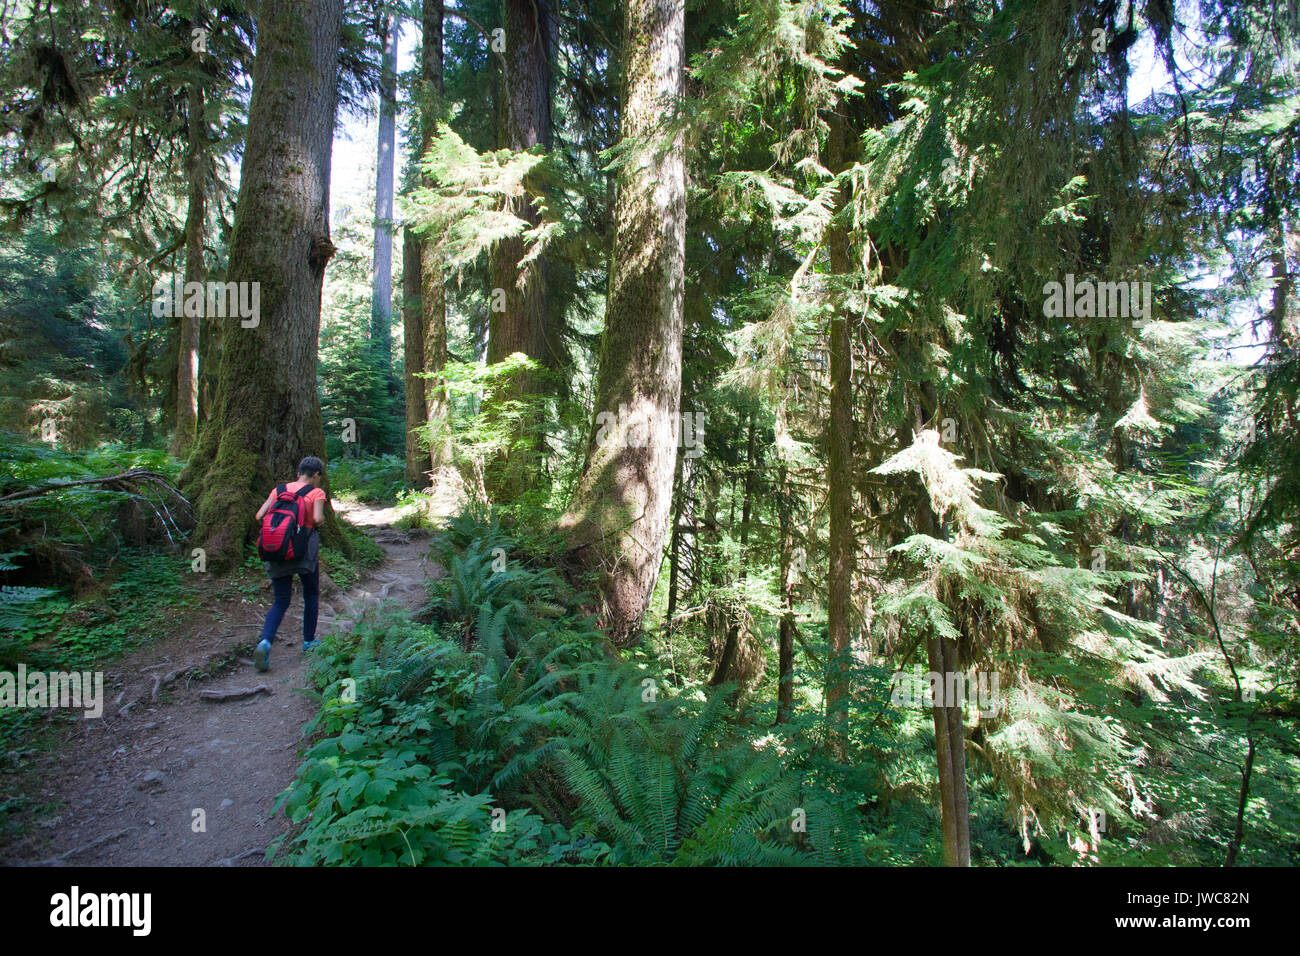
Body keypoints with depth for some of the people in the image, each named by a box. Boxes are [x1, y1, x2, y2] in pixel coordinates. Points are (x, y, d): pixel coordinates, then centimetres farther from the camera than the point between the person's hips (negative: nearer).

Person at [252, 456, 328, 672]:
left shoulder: (279, 489, 9)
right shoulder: (316, 492, -3)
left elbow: (260, 515, 0)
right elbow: (317, 518, -17)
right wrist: (320, 522, 5)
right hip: (304, 550, -3)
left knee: (281, 602, 9)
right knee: (311, 595, 18)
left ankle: (265, 641, -14)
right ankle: (308, 641, 25)